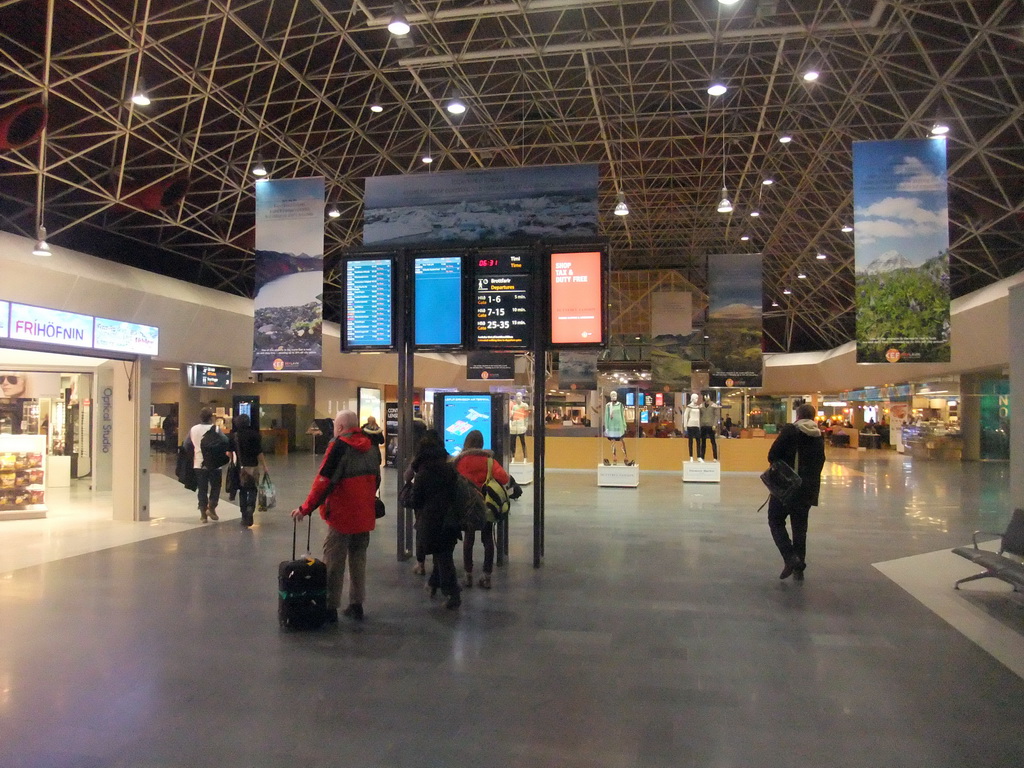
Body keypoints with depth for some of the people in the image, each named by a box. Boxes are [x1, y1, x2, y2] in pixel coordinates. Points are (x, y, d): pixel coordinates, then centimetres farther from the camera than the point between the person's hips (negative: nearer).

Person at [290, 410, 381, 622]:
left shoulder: (339, 447, -14)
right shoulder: (371, 448, 5)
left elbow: (323, 482, -18)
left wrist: (305, 508, -12)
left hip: (342, 516, -6)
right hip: (365, 515, 6)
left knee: (334, 561, 4)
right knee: (358, 559, 15)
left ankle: (331, 607, 8)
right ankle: (357, 606, 20)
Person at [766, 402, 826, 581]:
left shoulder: (789, 431, -10)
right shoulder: (819, 436, 6)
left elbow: (772, 455, -12)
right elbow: (820, 463, 10)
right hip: (807, 487, 5)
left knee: (776, 520, 8)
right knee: (800, 526, 13)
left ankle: (790, 557, -9)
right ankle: (799, 568, 14)